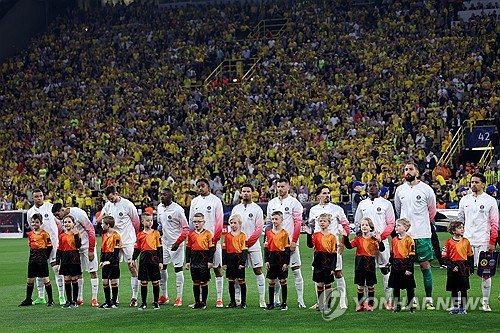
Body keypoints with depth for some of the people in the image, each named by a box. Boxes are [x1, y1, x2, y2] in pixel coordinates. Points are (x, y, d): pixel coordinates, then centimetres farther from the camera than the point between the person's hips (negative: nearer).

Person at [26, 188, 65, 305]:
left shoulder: (50, 207, -3)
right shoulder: (30, 212, 9)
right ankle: (41, 297, 14)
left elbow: (59, 223, 2)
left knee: (57, 269, -7)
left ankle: (62, 296, -3)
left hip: (53, 242, -4)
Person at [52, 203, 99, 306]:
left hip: (87, 245, -7)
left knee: (93, 272, -3)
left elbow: (91, 230, -17)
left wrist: (91, 250, -18)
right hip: (75, 248, 7)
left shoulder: (78, 213, -20)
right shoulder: (63, 218, 0)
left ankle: (94, 299, 0)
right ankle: (79, 299, 12)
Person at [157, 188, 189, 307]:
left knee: (178, 269, -3)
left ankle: (179, 298, 2)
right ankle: (164, 296, 19)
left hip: (176, 244, -7)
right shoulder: (159, 207, 8)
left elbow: (186, 228, -13)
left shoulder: (178, 209, -15)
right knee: (161, 267, 7)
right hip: (164, 243, 7)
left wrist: (178, 242, -20)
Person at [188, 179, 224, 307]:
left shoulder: (215, 201, -2)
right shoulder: (195, 201, 11)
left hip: (212, 239, -4)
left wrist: (215, 239, -10)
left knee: (217, 268, -2)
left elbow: (219, 222, -5)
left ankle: (219, 299, 0)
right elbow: (191, 222, 14)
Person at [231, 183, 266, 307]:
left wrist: (247, 242, -11)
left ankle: (262, 299, -2)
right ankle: (237, 299, 10)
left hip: (253, 246, -4)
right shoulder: (236, 209, 11)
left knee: (258, 271, -5)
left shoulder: (257, 209, 0)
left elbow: (259, 229, -6)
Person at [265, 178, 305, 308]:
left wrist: (294, 241, -13)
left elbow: (298, 223, -6)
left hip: (290, 242, -5)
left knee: (296, 270, -5)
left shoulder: (294, 203, -2)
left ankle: (300, 300, -3)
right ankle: (276, 299, 15)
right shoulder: (272, 203, 13)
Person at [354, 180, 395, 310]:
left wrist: (381, 236, -13)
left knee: (385, 269, -4)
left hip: (381, 240, -3)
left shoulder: (386, 204, 3)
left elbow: (391, 224, 1)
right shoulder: (362, 204, 13)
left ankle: (388, 299, -1)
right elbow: (357, 222, 16)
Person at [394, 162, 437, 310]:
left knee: (425, 265, -2)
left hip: (422, 235, -3)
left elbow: (432, 210, 11)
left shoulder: (426, 189, -2)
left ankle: (429, 299, 2)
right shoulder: (400, 190, 8)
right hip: (404, 234, 3)